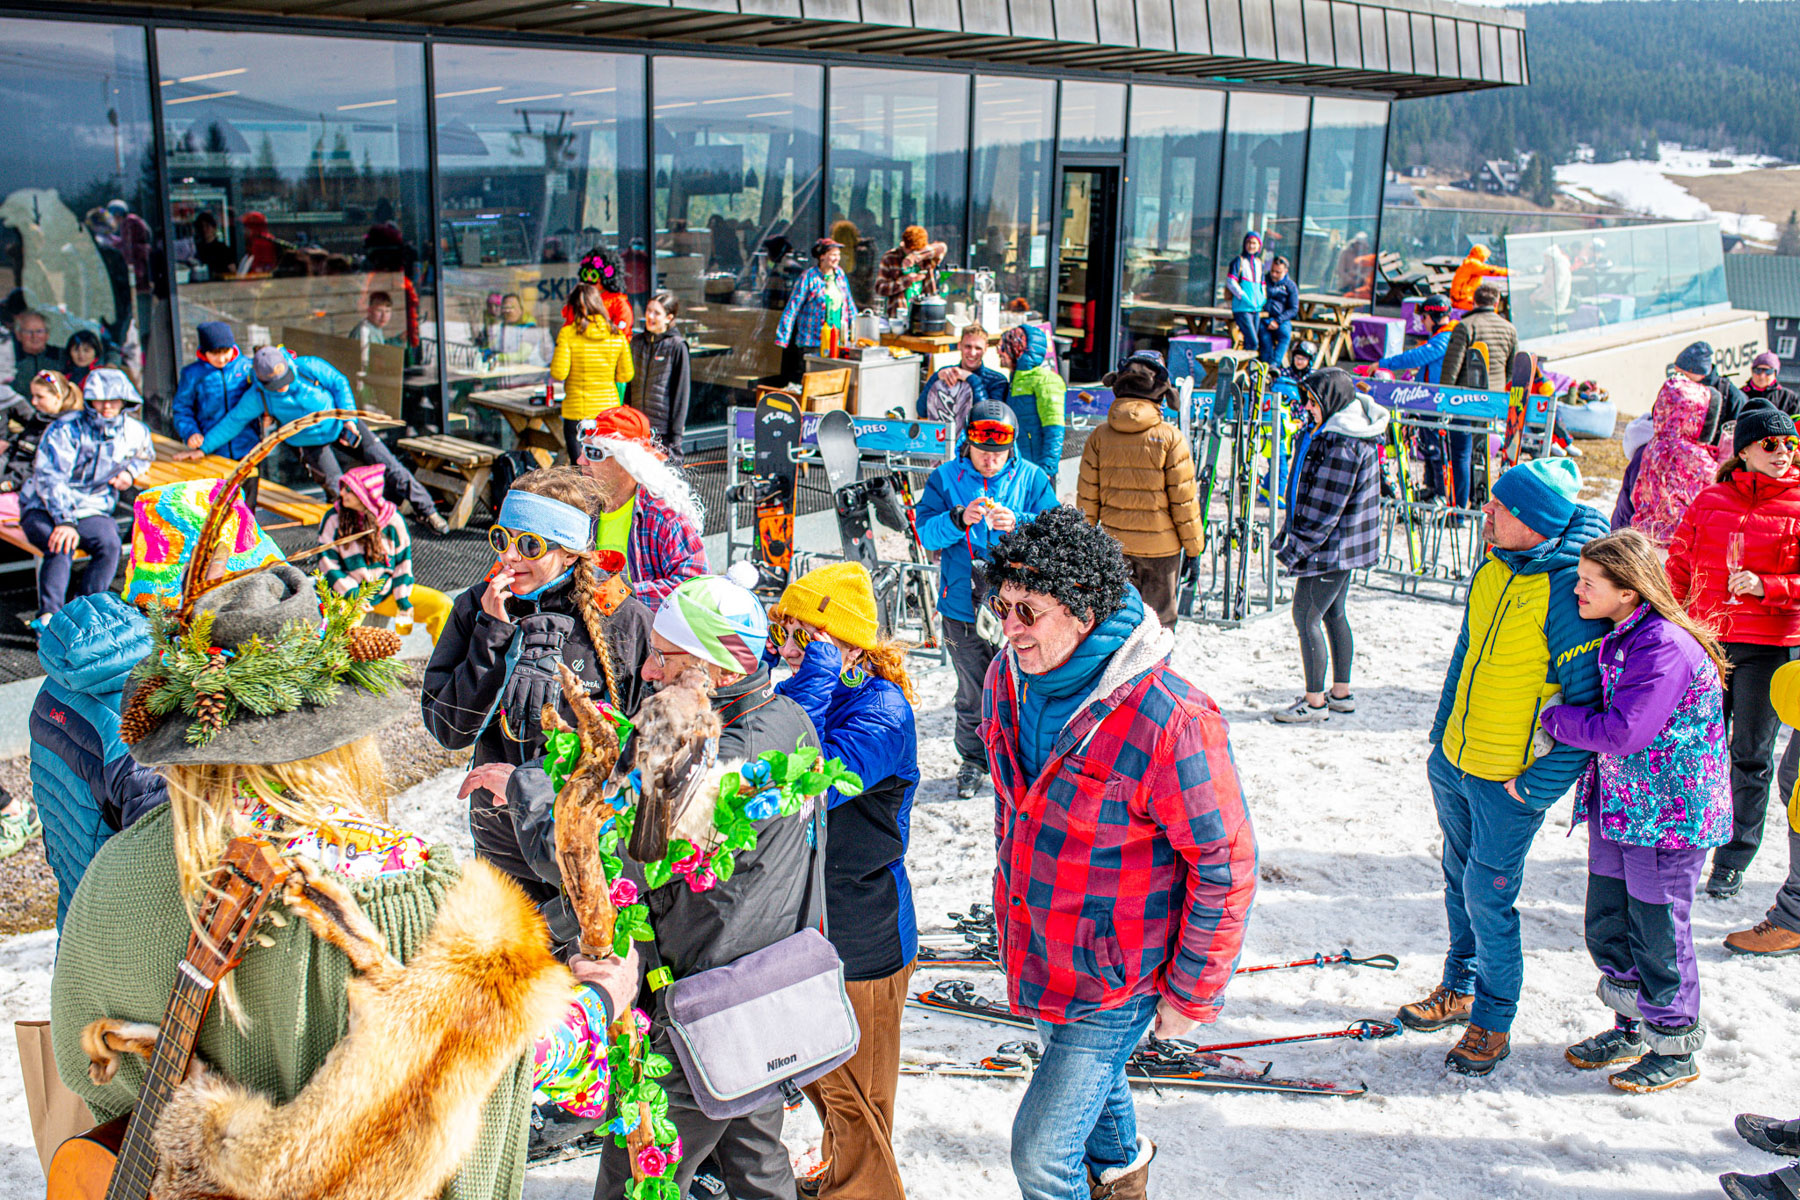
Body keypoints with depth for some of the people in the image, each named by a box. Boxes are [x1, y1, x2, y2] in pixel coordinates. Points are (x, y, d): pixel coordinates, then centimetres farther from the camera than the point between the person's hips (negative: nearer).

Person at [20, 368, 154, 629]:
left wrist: (130, 471, 3)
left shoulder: (134, 432, 3)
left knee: (109, 542, -30)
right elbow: (49, 478, -21)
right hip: (43, 510, -3)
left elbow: (145, 456, 28)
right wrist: (64, 521, -34)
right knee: (62, 545, -34)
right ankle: (48, 615, -40)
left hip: (91, 511, 3)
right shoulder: (66, 429, -12)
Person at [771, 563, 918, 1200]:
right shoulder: (794, 693, 1)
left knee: (852, 1092, 11)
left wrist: (817, 679, -32)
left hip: (860, 936, -8)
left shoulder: (882, 713, -24)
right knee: (815, 1071, 27)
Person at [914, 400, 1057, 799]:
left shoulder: (1032, 478, 2)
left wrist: (1017, 523, -26)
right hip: (963, 608, 1)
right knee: (972, 693, 11)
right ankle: (972, 760, 28)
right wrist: (959, 519, -27)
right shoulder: (945, 478, 2)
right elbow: (927, 532, -7)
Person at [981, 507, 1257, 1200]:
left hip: (1117, 977, -7)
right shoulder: (1010, 676, -9)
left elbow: (1225, 865, -22)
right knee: (1088, 1077, 32)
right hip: (1034, 948, 7)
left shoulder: (1168, 721, -32)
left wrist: (1191, 996, -14)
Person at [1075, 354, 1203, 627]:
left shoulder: (1099, 436, -3)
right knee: (1158, 618, 9)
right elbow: (1183, 498, -9)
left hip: (1114, 543, 3)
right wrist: (1194, 543, 3)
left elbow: (1087, 496, 1)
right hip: (1161, 544, -3)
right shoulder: (1170, 437, -12)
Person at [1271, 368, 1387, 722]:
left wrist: (1295, 549, -17)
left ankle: (1314, 702, 5)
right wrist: (1292, 535, 19)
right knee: (1335, 614, 18)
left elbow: (1325, 509, -23)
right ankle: (1341, 693, 28)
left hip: (1331, 548, -10)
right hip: (1347, 545, 10)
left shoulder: (1343, 445, -24)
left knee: (1306, 618, -3)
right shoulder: (1354, 432, 8)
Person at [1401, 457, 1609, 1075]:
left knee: (1487, 896, 1)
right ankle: (1458, 990, 38)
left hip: (1512, 781, -7)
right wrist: (1441, 734, 16)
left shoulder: (1567, 590, -21)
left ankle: (1493, 1023, 20)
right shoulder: (1493, 570, 2)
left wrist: (1536, 786, -17)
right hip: (1455, 763, 7)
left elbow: (1590, 702, -19)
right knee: (1461, 881, 20)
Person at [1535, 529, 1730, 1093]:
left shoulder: (1665, 648, -24)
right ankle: (1631, 1027, 37)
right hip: (1618, 805, 9)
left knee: (1657, 932, 4)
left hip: (1666, 813, -9)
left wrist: (1553, 717, -15)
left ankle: (1674, 1049, 23)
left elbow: (1622, 732, -28)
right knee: (1607, 925, 17)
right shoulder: (1618, 636, 5)